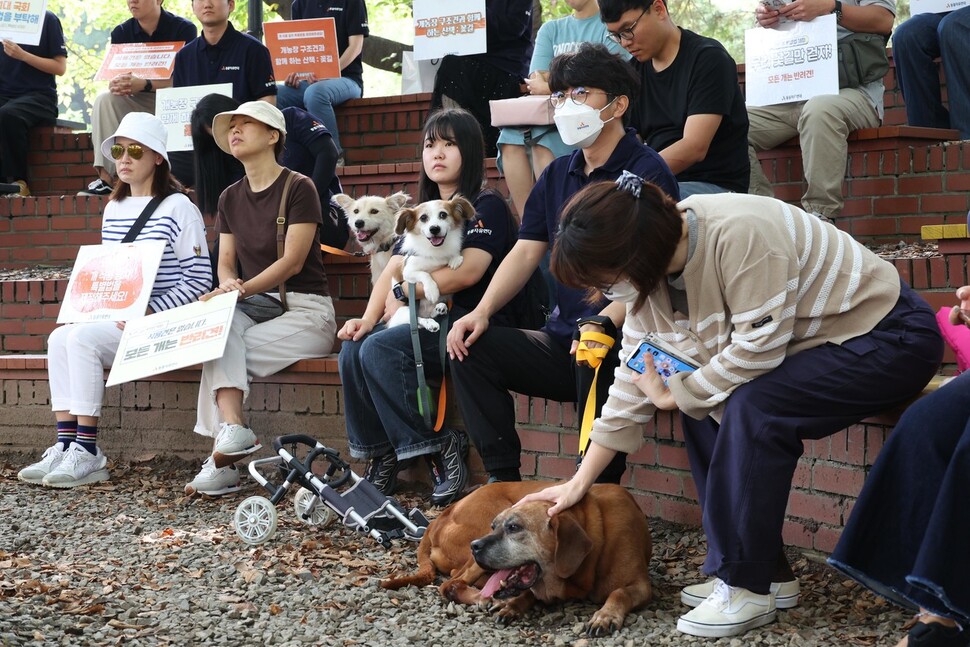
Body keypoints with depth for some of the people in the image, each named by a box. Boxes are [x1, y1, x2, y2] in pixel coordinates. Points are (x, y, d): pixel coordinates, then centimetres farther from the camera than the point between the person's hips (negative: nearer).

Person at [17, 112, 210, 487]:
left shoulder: (178, 208, -6)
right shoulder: (113, 209, 17)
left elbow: (199, 279, -11)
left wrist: (151, 313, -20)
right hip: (115, 320, 7)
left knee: (81, 338, -26)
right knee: (59, 338, -19)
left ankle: (88, 453, -24)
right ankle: (66, 445, -22)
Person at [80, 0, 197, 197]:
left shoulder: (183, 29, -9)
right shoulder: (121, 33, 4)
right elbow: (114, 75, -3)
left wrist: (143, 84, -32)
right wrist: (116, 85, -29)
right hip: (137, 103, 4)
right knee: (103, 99, -22)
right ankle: (105, 177, -31)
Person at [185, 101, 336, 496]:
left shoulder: (299, 188, -6)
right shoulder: (230, 198, 15)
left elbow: (292, 261, -13)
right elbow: (226, 262, 11)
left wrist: (242, 290, -23)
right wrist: (228, 285, -13)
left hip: (304, 312, -5)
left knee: (221, 349, -26)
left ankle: (222, 461, -27)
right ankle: (233, 429, -43)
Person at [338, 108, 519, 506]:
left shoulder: (486, 206, -1)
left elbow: (467, 272, -16)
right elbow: (393, 270, 13)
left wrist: (404, 291, -8)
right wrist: (369, 317, -5)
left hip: (467, 323, -7)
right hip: (424, 321, 7)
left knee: (380, 350, -29)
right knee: (353, 349, -20)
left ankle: (439, 451, -21)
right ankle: (380, 458, -13)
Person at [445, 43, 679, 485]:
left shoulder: (646, 171, -6)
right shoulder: (557, 176, 17)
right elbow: (525, 253, 14)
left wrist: (603, 324, -33)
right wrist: (483, 311, -4)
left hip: (624, 338, -7)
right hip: (562, 342, 7)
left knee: (595, 356, -38)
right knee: (470, 346, -11)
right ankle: (502, 480, -10)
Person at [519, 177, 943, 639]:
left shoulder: (738, 232, -31)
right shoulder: (652, 269, -4)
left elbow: (759, 346, -31)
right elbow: (635, 382, 2)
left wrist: (675, 393, -17)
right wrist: (579, 483, 2)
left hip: (890, 336, -9)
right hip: (814, 345, 9)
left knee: (753, 405, -27)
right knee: (702, 403, -6)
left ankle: (747, 587, -17)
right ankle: (766, 571, 2)